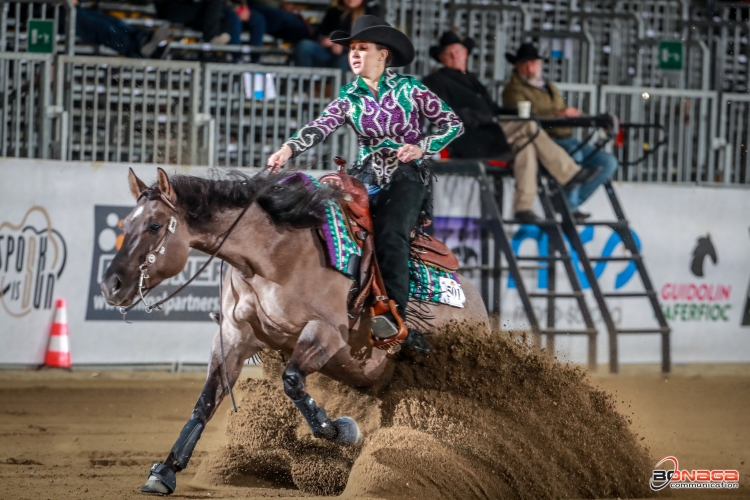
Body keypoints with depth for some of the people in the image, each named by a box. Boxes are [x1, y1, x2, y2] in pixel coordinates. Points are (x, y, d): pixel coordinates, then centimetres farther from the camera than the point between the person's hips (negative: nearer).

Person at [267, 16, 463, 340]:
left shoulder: (408, 89, 2)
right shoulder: (349, 98, 9)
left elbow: (453, 124, 5)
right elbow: (320, 127, -9)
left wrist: (422, 148, -11)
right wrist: (289, 149, -28)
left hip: (407, 176, -4)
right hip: (367, 176, 4)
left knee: (390, 234, -30)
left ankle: (394, 317, -40)